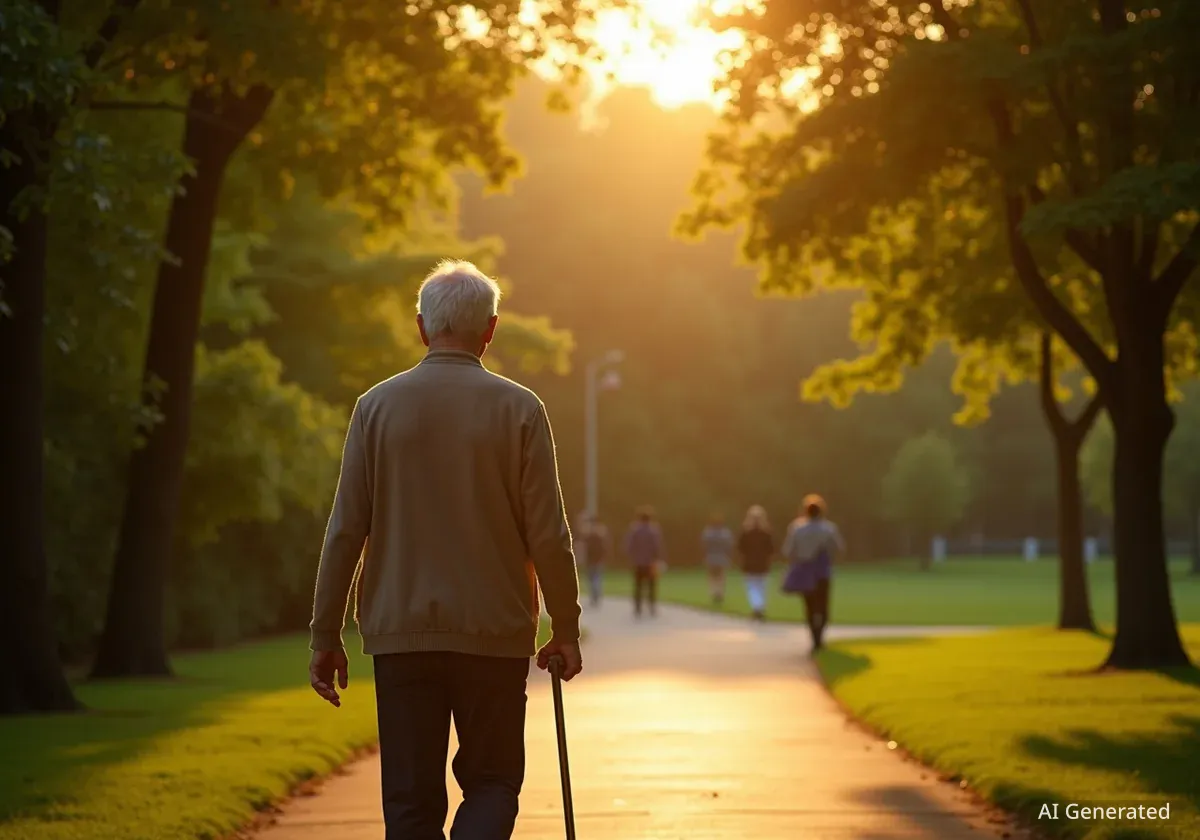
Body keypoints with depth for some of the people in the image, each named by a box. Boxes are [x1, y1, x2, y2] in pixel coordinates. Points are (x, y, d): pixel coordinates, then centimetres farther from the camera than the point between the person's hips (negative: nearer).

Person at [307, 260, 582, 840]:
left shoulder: (377, 406, 1)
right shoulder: (519, 409, -3)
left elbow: (345, 531, 0)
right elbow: (548, 535, -3)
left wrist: (326, 636, 6)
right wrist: (566, 629, 8)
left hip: (400, 633, 1)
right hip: (495, 633, -1)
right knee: (492, 781, 12)